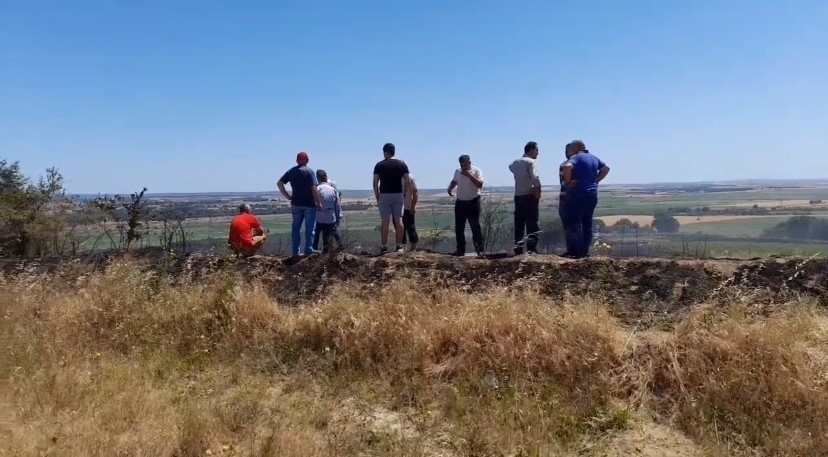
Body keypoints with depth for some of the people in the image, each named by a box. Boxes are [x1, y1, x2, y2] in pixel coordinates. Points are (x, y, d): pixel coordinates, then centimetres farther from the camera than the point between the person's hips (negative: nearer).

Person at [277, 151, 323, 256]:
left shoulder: (291, 171, 6)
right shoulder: (309, 172, -9)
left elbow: (279, 183, 2)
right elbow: (314, 188, -16)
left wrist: (287, 196, 4)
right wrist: (319, 202, -10)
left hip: (296, 204, 4)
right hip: (309, 204, -4)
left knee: (296, 228, 9)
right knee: (310, 228, 3)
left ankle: (295, 251, 12)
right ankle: (308, 250, 3)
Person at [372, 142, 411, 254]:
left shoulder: (379, 165, -2)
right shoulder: (402, 164, 3)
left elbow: (375, 183, -4)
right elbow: (408, 182, 0)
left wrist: (377, 197, 4)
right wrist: (404, 194, 9)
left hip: (384, 195, -1)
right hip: (398, 195, 1)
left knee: (385, 222, 2)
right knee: (399, 220, 5)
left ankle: (384, 247, 3)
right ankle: (399, 246, 5)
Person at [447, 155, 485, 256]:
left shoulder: (476, 171, -9)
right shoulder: (457, 171, 6)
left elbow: (480, 185, -20)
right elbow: (454, 181, 23)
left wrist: (470, 175, -27)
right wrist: (450, 188, 3)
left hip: (473, 202, -5)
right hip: (460, 202, 5)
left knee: (475, 226, -8)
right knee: (459, 228, 8)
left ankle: (479, 249, -6)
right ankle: (460, 250, 17)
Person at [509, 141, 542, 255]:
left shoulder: (516, 162, 13)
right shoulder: (531, 162, -9)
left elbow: (511, 167, 37)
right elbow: (535, 177, -24)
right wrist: (537, 189, -12)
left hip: (518, 196, 7)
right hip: (529, 196, -7)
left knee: (519, 224, 8)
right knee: (532, 224, -4)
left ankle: (518, 249, 8)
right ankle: (531, 249, -9)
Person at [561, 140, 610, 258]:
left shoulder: (576, 157, -10)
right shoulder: (594, 158, 14)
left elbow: (567, 167, -30)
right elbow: (606, 168, 24)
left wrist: (567, 182, -17)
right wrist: (595, 180, 17)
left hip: (577, 194, -8)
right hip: (592, 194, 8)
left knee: (574, 223, -2)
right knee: (587, 223, 13)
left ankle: (578, 252, -5)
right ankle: (585, 251, 14)